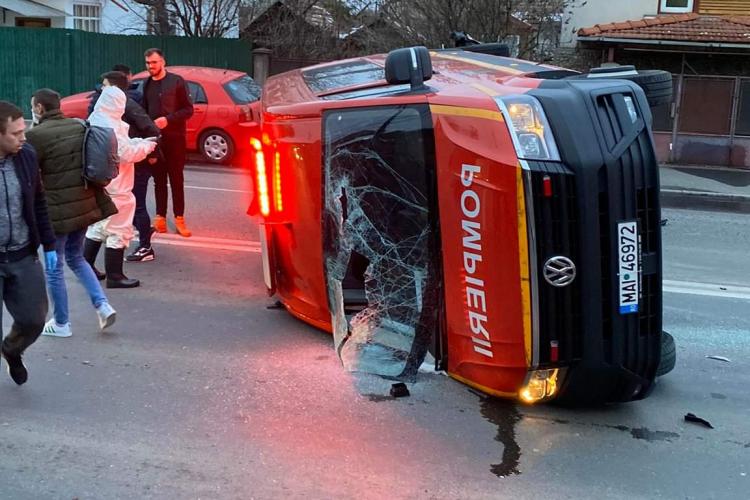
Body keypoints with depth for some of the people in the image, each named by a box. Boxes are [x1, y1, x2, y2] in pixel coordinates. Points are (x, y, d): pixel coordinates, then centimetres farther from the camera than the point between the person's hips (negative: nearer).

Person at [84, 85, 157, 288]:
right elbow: (126, 153, -21)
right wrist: (146, 147, -6)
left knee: (98, 225, 21)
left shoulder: (95, 120, 11)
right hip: (114, 187, -10)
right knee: (118, 230, -1)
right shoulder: (110, 125, -21)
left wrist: (140, 142, 9)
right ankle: (114, 276, 5)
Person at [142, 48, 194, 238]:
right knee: (159, 180, 8)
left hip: (174, 138, -3)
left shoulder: (176, 81, -2)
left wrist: (168, 119, -17)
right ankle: (160, 217, 14)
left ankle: (179, 219, 8)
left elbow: (188, 110, -5)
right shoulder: (146, 84, 10)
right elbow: (143, 111, 15)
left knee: (176, 180, 2)